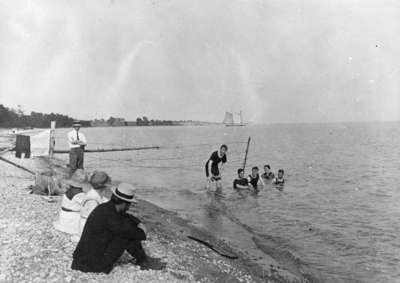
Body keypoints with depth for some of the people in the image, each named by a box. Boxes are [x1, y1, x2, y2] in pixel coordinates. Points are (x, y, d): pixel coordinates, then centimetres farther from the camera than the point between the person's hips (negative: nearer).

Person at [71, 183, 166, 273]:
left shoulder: (106, 207, 2)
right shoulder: (108, 215, -25)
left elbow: (127, 216, 19)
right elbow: (129, 232, -20)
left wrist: (139, 224, 3)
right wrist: (142, 233, -1)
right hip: (95, 264, -9)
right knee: (127, 235, -13)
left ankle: (143, 259, 12)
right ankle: (143, 261, 6)